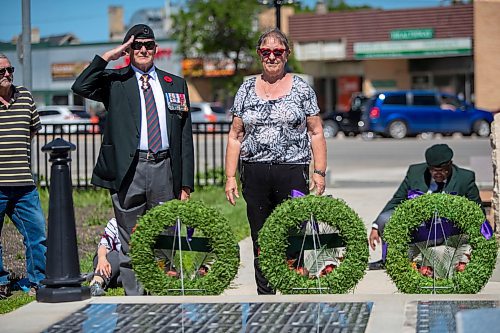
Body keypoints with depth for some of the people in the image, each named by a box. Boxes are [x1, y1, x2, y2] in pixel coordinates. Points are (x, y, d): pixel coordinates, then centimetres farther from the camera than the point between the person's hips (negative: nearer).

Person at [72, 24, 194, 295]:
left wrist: (186, 183, 6)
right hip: (128, 170, -2)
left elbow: (186, 137, 12)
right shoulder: (114, 81, 8)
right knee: (130, 244, 3)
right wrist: (108, 56, -10)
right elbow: (80, 87, -13)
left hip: (165, 170, 2)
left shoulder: (175, 85, 15)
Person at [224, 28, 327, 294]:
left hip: (293, 172, -2)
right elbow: (235, 136, 10)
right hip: (255, 175, 2)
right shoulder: (247, 89, 10)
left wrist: (319, 172, -4)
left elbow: (316, 133, 4)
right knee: (260, 240, 6)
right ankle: (265, 294, 15)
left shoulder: (301, 88, 5)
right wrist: (230, 176, 4)